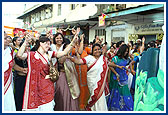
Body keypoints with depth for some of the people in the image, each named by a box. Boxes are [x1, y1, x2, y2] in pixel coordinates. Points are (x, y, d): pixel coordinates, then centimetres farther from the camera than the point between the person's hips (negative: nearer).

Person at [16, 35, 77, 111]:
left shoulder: (49, 54, 10)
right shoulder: (31, 55, 3)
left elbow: (64, 52, 0)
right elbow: (19, 55, -14)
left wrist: (73, 42, -11)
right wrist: (25, 42, -17)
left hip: (47, 87, 2)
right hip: (35, 87, -2)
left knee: (47, 107, 2)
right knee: (33, 106, 0)